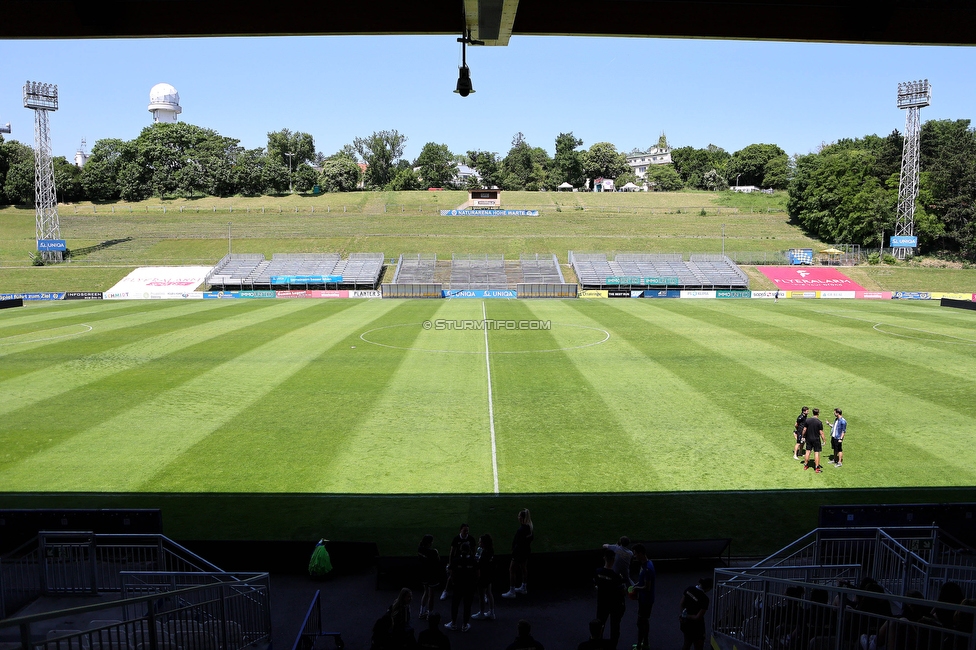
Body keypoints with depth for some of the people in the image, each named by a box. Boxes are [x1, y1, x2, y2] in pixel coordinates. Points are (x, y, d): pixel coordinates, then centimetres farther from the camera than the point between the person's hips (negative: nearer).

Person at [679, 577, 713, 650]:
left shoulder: (689, 589, -9)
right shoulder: (704, 599, -27)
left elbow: (681, 605, 0)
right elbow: (698, 617, -22)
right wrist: (687, 616, -9)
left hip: (685, 624, 7)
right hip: (695, 626, -7)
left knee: (687, 643, 29)